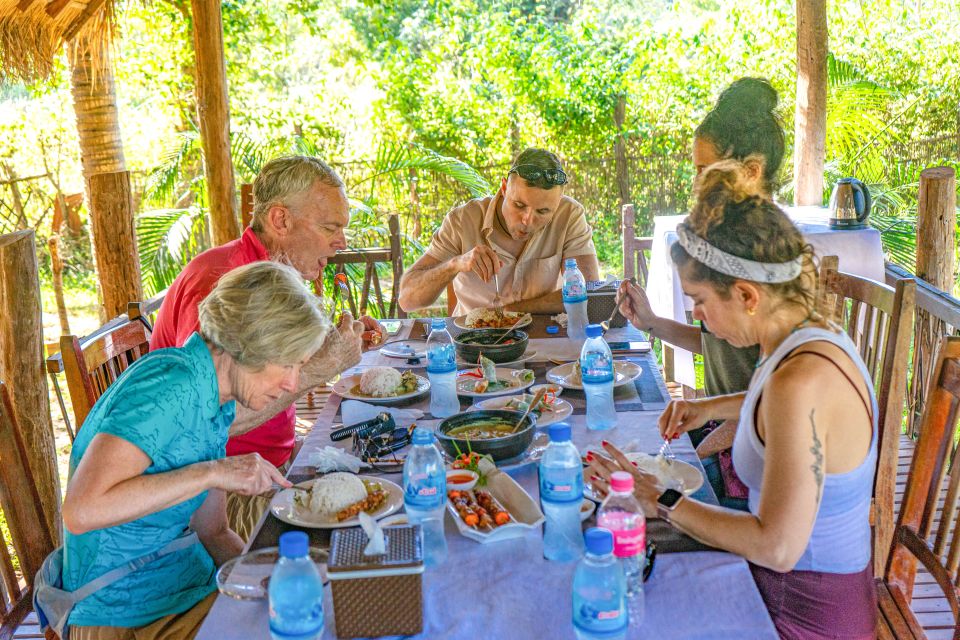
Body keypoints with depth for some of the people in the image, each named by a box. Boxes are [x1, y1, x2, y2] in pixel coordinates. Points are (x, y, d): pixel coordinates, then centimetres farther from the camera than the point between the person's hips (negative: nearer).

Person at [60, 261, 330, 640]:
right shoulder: (168, 383, -20)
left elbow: (213, 533, 11)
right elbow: (80, 511, -30)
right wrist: (212, 472, -27)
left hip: (196, 586, 8)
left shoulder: (219, 403, 5)